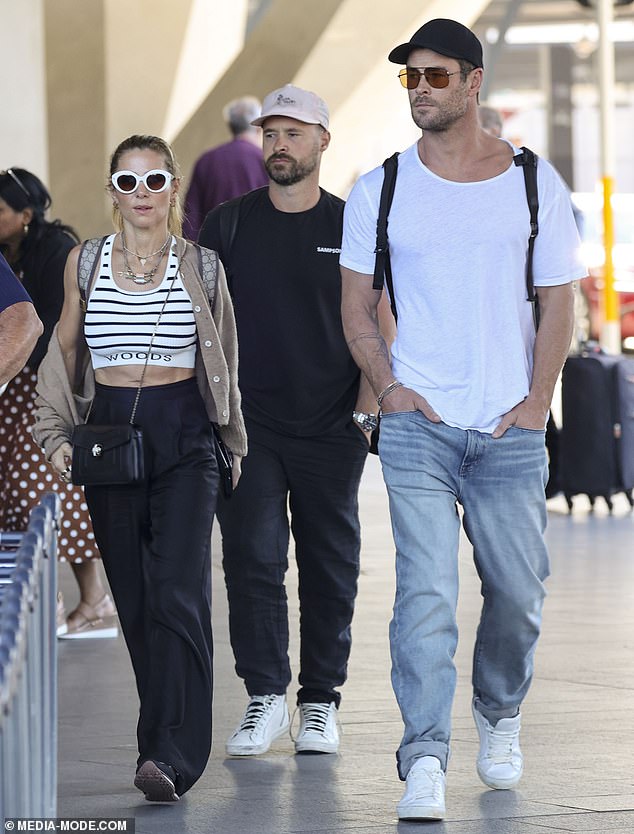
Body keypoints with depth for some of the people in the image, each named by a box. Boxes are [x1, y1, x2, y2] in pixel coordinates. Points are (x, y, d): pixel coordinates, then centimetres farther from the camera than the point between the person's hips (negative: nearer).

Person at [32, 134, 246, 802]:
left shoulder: (200, 265, 5)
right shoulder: (85, 262, 8)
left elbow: (223, 360, 13)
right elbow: (65, 352, 14)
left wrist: (231, 441, 15)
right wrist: (57, 434, 4)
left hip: (184, 439, -2)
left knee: (177, 594, -15)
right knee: (135, 599, 4)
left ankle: (169, 756, -21)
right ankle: (170, 739, 16)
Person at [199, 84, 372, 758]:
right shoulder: (227, 224, 7)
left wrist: (371, 398, -3)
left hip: (331, 426, 0)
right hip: (247, 423, 0)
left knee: (329, 566, 4)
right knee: (252, 558, -7)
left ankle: (320, 702, 13)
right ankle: (265, 697, -1)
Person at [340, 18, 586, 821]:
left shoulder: (533, 183, 4)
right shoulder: (379, 190, 4)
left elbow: (557, 302, 8)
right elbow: (355, 305, 10)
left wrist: (536, 401, -3)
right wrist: (387, 385, -5)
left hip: (510, 430, 1)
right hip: (418, 424, -1)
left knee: (517, 591, 7)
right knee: (425, 591, -13)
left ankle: (499, 713, 35)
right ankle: (424, 761, -15)